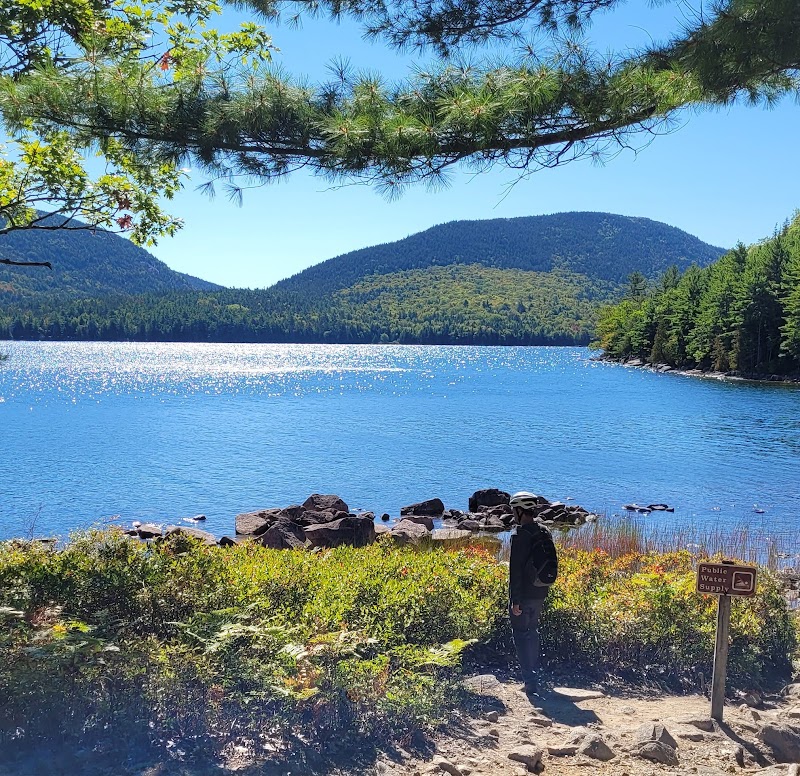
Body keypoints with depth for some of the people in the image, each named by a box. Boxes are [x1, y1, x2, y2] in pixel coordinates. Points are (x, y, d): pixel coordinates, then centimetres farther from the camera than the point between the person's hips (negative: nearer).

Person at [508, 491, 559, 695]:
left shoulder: (520, 535, -19)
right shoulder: (544, 533, 6)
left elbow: (515, 570, -20)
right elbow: (550, 563, 13)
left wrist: (515, 600, -18)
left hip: (523, 595, -8)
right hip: (540, 594, 8)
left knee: (521, 635, 2)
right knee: (532, 632, 22)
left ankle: (530, 680, 0)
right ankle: (534, 674, 32)